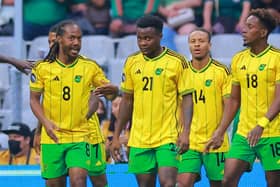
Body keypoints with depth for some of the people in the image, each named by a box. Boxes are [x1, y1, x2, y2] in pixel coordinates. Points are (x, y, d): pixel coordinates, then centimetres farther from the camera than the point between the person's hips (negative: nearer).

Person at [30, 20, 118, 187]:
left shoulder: (90, 67, 0)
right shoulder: (42, 68, -1)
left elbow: (110, 93, 4)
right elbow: (34, 99, 5)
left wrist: (112, 90, -22)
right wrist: (46, 123, -12)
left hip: (81, 135, -1)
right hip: (53, 137, 1)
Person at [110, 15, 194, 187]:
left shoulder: (177, 62, -5)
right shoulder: (132, 62, 8)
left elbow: (187, 99, -4)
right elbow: (127, 101, 15)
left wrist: (185, 133, -16)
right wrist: (116, 136, 12)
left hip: (168, 138, -4)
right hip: (139, 140, 4)